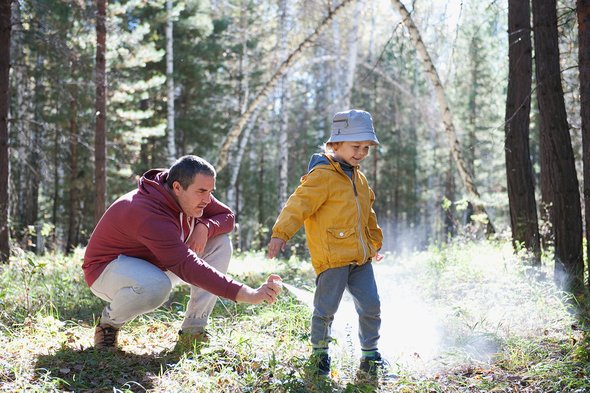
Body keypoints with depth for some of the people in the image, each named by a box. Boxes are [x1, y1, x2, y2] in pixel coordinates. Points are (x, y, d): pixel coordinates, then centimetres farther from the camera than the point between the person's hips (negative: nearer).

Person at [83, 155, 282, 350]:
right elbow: (187, 267, -44)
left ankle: (193, 331, -8)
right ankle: (108, 321, -8)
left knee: (220, 242, -8)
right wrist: (247, 294, -50)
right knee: (156, 286, -43)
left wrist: (205, 227, -24)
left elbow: (227, 216, 2)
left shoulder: (192, 194, -9)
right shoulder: (150, 215, -36)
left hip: (156, 263, 8)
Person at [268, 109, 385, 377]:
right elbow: (299, 204, -19)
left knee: (371, 306, 6)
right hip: (332, 257, -7)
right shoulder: (322, 175, -11)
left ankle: (370, 354, 23)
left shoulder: (358, 178, 17)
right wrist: (280, 234, -29)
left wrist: (375, 242, 33)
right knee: (326, 308, 1)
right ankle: (319, 353, 22)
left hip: (360, 256, 7)